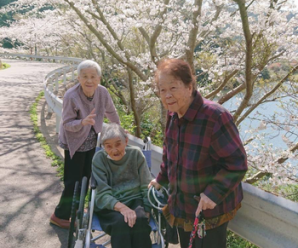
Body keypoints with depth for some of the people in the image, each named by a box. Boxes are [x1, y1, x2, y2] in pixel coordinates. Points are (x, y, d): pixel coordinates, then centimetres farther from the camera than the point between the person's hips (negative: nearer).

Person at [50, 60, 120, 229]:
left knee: (86, 178, 13)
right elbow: (67, 123, -20)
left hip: (92, 143, 5)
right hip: (75, 144, -5)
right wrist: (83, 122, -39)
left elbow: (111, 112, 6)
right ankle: (60, 215, 17)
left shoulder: (103, 92, -12)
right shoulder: (71, 96, -25)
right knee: (73, 181, -3)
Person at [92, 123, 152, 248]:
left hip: (135, 200, 1)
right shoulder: (99, 158, -9)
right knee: (121, 221, -33)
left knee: (140, 219, -31)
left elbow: (146, 187, 1)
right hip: (109, 205, -1)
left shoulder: (136, 154, -4)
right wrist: (122, 207, -29)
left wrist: (146, 211, -12)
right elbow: (103, 194, -12)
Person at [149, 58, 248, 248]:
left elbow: (237, 163, -23)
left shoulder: (215, 117, -28)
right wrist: (162, 179, 19)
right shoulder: (173, 115, -4)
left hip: (209, 208, -7)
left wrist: (214, 193, -28)